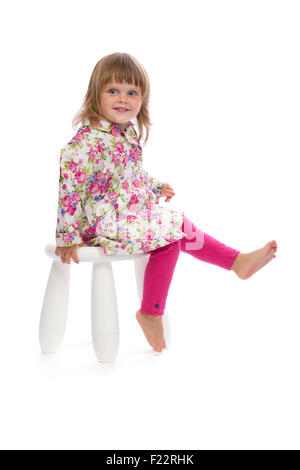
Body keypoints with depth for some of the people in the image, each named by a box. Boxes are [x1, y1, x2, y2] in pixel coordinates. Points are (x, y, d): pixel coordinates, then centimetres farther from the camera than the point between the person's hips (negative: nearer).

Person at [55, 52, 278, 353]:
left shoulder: (128, 133, 7)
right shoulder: (89, 139, -22)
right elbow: (66, 185, -25)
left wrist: (156, 187, 12)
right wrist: (67, 236, -25)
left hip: (132, 211, 9)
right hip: (103, 221, -9)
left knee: (180, 226, 11)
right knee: (168, 237, -16)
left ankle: (238, 261, 22)